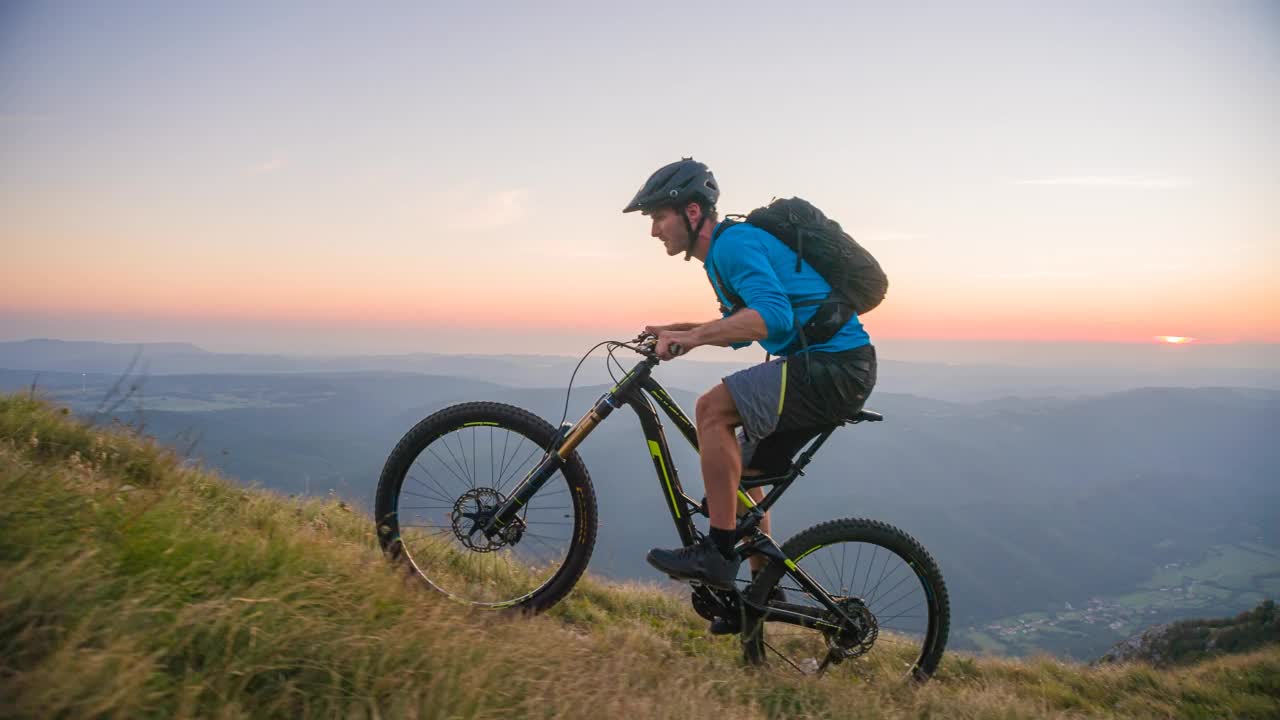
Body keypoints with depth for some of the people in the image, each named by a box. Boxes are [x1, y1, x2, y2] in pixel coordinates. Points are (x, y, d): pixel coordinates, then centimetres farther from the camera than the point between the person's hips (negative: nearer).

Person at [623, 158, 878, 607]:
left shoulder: (734, 243, -15)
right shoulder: (724, 250, 17)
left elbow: (773, 314, -31)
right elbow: (743, 327, 26)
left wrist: (693, 337, -33)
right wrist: (678, 331, 15)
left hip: (836, 366, -10)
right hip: (826, 368, 10)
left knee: (713, 408, -23)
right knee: (738, 474, 13)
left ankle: (718, 553, -16)